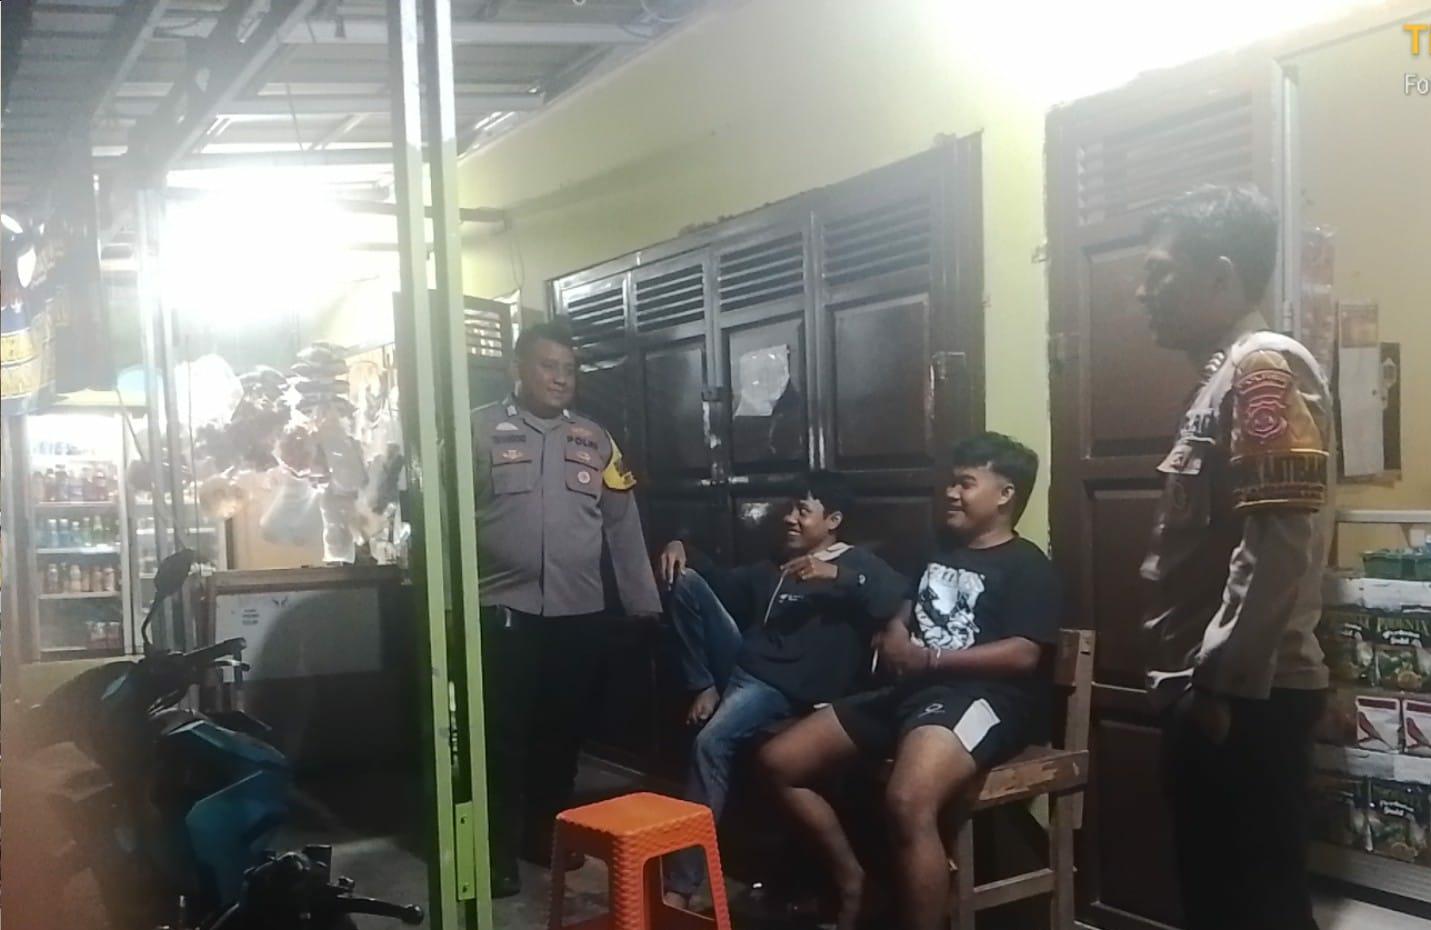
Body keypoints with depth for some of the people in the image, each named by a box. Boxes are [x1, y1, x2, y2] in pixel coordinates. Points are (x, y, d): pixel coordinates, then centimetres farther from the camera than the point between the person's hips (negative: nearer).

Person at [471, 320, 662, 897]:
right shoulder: (481, 431, -1)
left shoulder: (595, 441, 12)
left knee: (563, 732, 12)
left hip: (578, 614, 4)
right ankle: (499, 849, 12)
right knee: (503, 735, 1)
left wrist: (644, 605, 8)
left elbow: (623, 525, 10)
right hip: (503, 611, -4)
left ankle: (547, 833, 28)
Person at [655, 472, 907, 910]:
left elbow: (898, 600, -15)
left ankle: (679, 885, -29)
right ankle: (706, 689, -8)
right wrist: (683, 549, 10)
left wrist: (834, 575, -24)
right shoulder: (774, 566, 26)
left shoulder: (857, 563, 3)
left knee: (711, 741, -31)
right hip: (742, 662, 7)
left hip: (784, 685, -7)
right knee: (686, 579, -6)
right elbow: (724, 585, 28)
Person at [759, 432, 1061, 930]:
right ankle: (850, 875, 12)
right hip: (909, 691, 9)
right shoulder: (939, 554, 26)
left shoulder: (1026, 565, 0)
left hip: (980, 698, -9)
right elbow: (902, 617, 31)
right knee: (779, 760, 0)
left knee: (908, 803, -39)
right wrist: (893, 641, 6)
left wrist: (931, 658, -14)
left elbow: (1023, 654, -13)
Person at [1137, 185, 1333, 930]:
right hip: (1215, 694, 10)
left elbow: (1279, 543, -23)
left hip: (1245, 699, -10)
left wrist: (1221, 681, -20)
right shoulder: (1228, 374, 18)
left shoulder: (1266, 368, -13)